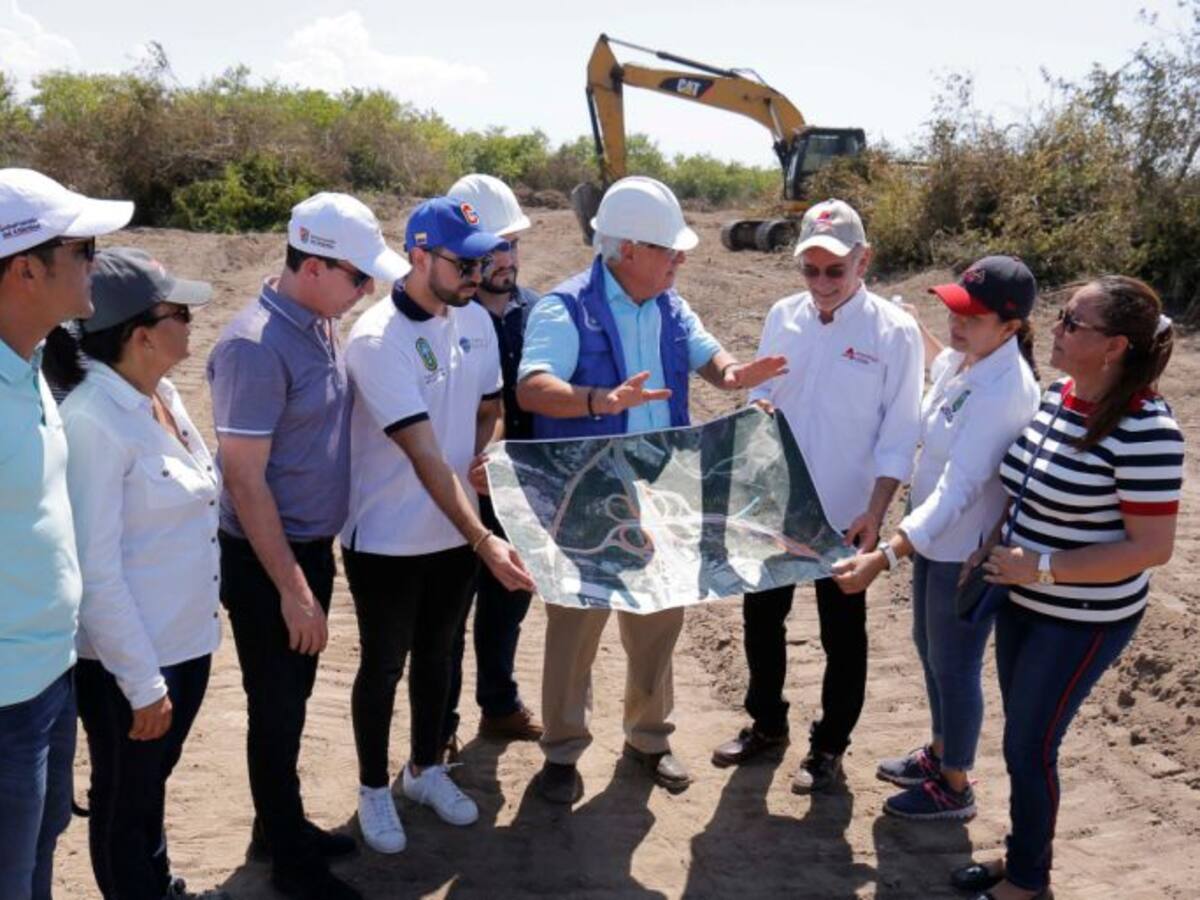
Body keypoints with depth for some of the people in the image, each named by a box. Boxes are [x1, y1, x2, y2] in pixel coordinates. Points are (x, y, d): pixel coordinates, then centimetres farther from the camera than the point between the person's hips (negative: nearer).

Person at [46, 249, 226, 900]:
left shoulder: (161, 395, 1)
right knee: (123, 804, 15)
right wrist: (141, 682, -19)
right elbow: (95, 570, -24)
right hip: (128, 658, -8)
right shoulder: (93, 420, -24)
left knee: (152, 784, 26)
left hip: (187, 639, 8)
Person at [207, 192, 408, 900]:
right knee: (276, 708, 8)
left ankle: (282, 824, 38)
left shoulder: (321, 324, 3)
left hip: (313, 545, 8)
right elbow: (244, 479, -22)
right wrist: (292, 588, -19)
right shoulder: (256, 346, -23)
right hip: (266, 559, -8)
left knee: (294, 700, 20)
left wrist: (314, 564, 12)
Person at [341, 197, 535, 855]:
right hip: (386, 541, -6)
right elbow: (425, 456, -29)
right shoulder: (377, 339, -22)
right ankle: (373, 788, 33)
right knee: (383, 666, 11)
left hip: (455, 531, 6)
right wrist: (485, 541, -35)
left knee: (437, 654, 21)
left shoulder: (475, 320, 0)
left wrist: (479, 463, -6)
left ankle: (425, 768, 42)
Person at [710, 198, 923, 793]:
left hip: (843, 515, -4)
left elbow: (898, 435, -12)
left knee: (842, 635, 11)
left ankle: (829, 746, 30)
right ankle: (766, 723, 39)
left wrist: (874, 513, -17)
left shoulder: (894, 331, -13)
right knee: (762, 617, 17)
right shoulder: (783, 316, -1)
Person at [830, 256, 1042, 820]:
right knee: (929, 649, 24)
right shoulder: (955, 361, -2)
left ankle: (954, 788, 30)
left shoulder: (1005, 390, -29)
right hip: (936, 537, 9)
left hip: (971, 550, -9)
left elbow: (959, 489, -35)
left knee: (954, 666, 9)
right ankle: (940, 753, 47)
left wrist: (886, 557, -41)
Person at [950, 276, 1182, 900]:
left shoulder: (1145, 430, -24)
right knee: (1023, 736, 19)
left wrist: (1044, 567, -25)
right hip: (1022, 601, 7)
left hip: (1084, 620, -7)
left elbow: (1151, 548, -22)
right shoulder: (1055, 396, -1)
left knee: (1029, 745, 5)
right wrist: (995, 542, -2)